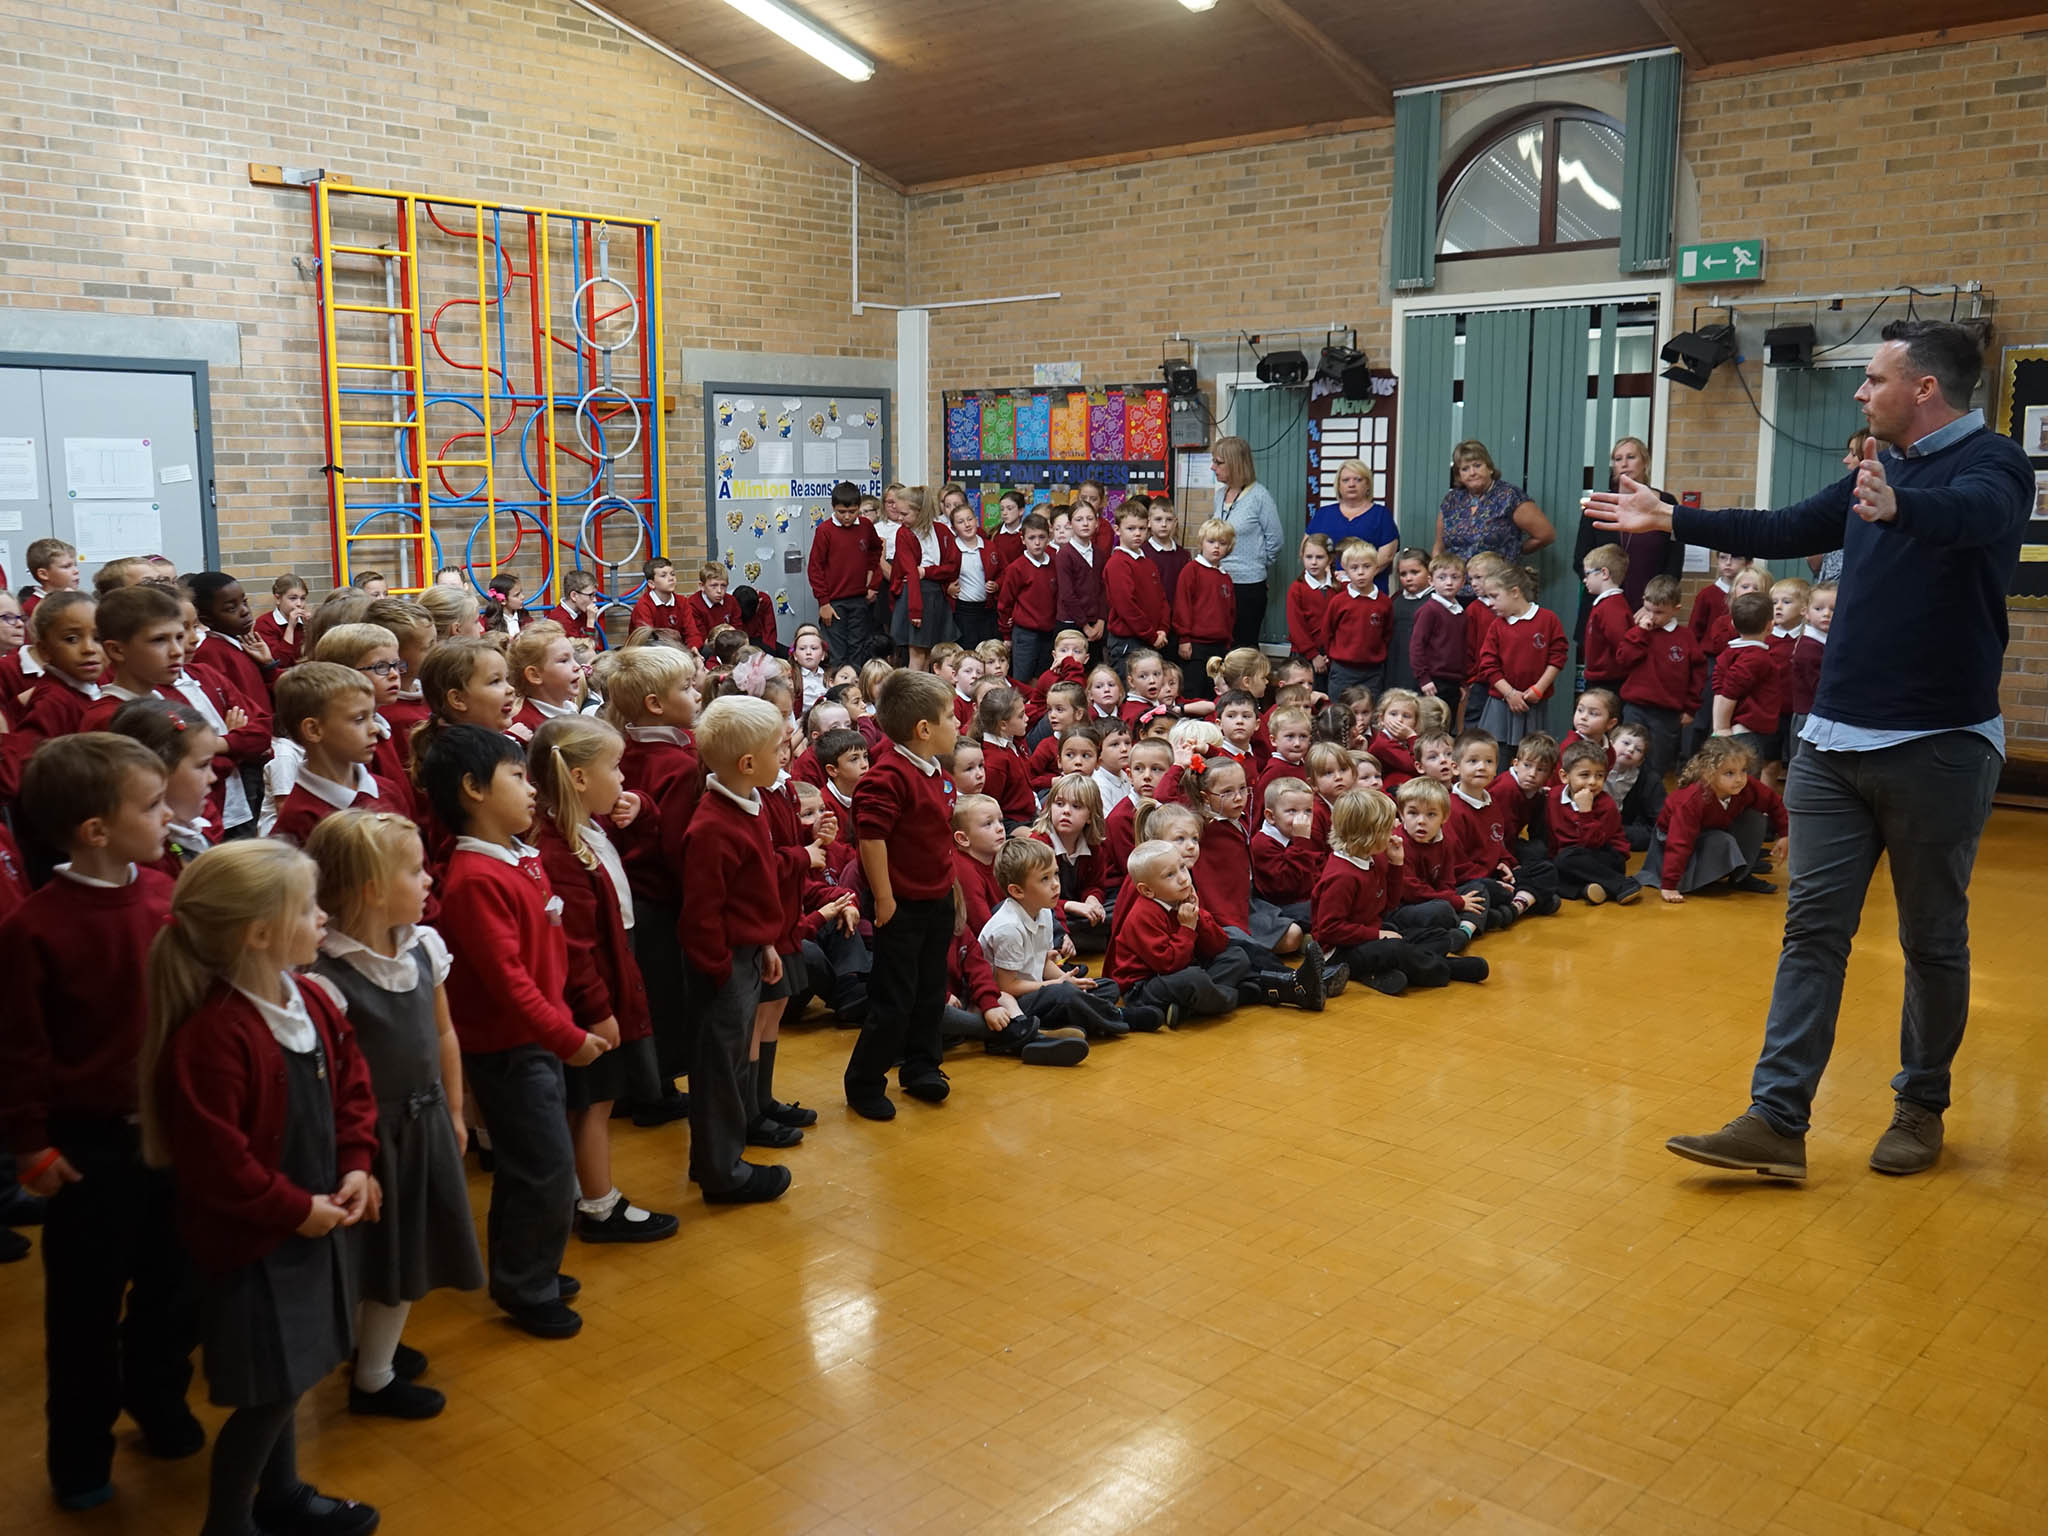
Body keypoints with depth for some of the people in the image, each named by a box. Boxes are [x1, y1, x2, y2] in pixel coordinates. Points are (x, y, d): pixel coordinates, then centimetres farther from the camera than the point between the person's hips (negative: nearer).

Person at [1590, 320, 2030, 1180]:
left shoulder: (1993, 463, -8)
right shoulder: (1876, 473, 14)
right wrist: (1668, 520, 22)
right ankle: (1777, 1121, 1)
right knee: (1813, 929, 1)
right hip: (1835, 742, 6)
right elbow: (1785, 531, 24)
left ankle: (1921, 1108, 24)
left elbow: (1971, 514, -30)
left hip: (1938, 749, -6)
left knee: (1933, 939, 7)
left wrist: (1896, 507, -52)